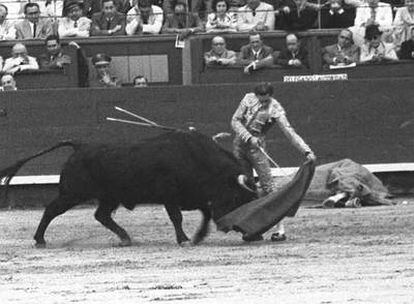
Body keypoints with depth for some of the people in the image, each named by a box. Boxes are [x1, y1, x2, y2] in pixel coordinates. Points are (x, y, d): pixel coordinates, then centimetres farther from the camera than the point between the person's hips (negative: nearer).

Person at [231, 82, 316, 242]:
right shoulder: (248, 99, -4)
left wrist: (307, 151, -29)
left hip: (256, 146, -4)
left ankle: (280, 228, -14)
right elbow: (235, 121, -3)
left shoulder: (275, 110, -13)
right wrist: (249, 137, -18)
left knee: (267, 186, -11)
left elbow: (290, 132, -19)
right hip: (240, 144, 4)